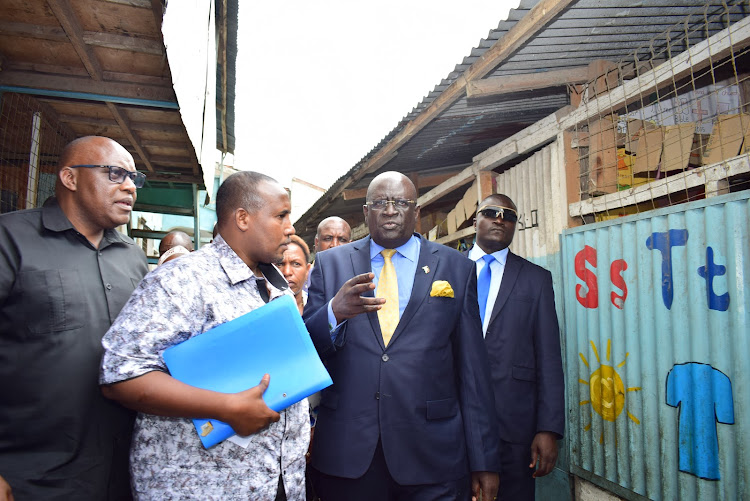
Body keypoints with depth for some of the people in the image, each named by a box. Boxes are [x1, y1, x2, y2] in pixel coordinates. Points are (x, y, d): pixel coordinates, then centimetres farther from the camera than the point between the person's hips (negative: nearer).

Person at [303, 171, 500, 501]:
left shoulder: (456, 268, 3)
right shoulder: (330, 264, 5)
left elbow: (472, 367, 1)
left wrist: (483, 460, 0)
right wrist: (334, 312, -20)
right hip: (345, 454, 1)